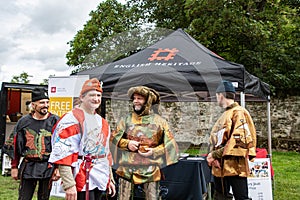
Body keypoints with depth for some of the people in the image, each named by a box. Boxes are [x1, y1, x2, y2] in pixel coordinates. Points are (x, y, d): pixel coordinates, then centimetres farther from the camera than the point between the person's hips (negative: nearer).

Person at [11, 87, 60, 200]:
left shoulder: (55, 121, -1)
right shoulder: (24, 121, 3)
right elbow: (16, 146, 9)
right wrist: (14, 167, 8)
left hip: (48, 168, -1)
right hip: (28, 166, 1)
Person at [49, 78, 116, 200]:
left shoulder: (102, 123, 16)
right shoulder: (72, 120, -10)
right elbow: (62, 155, -17)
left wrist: (110, 179, 19)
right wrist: (69, 185, -21)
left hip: (101, 181, 7)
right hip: (82, 182, -7)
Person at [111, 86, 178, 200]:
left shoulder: (159, 121, 2)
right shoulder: (127, 120, 7)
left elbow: (168, 143, 5)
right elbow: (114, 137, 10)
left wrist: (154, 151, -10)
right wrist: (127, 143, -8)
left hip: (150, 171, -1)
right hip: (127, 169, 1)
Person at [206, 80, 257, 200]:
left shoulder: (238, 113, -11)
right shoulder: (225, 114, 18)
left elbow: (238, 141, -20)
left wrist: (215, 155, -16)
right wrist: (213, 155, 2)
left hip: (234, 166, -9)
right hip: (220, 166, 9)